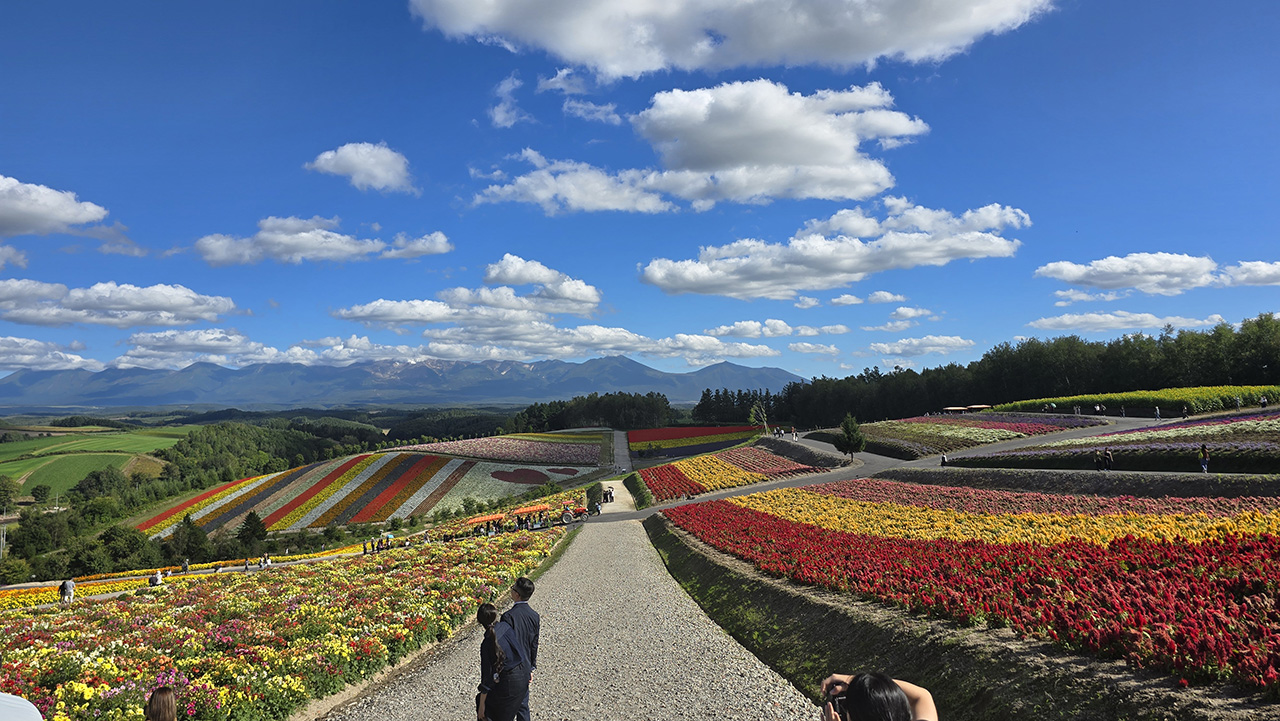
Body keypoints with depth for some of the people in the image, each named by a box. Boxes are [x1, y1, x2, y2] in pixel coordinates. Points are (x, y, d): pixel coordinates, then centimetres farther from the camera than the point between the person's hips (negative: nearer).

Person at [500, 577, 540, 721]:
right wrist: (531, 669, 16)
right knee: (523, 705, 17)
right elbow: (534, 646, 6)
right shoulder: (535, 616, -2)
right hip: (525, 669, 6)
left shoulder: (509, 616, -22)